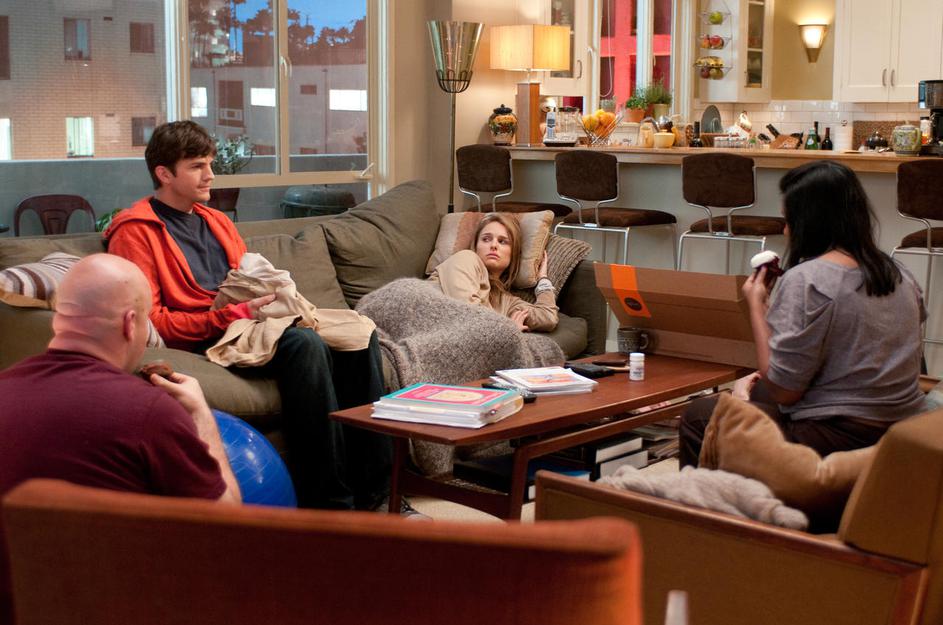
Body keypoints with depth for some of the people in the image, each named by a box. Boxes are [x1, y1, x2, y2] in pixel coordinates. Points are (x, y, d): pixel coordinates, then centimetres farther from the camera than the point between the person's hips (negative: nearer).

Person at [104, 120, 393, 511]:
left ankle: (373, 489, -15)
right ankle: (328, 501, -29)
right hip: (205, 340, -8)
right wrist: (235, 314, -16)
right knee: (305, 343, -33)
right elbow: (151, 321, -10)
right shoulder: (136, 231, 0)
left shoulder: (216, 221, 25)